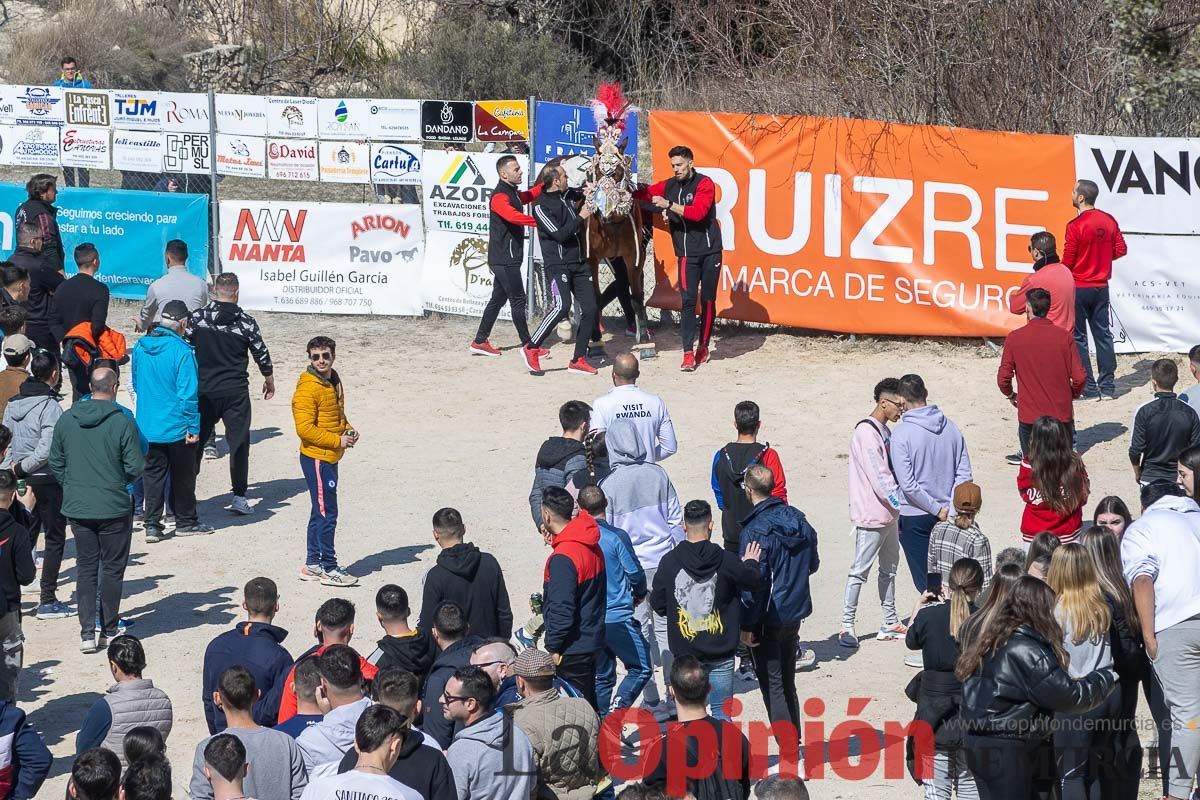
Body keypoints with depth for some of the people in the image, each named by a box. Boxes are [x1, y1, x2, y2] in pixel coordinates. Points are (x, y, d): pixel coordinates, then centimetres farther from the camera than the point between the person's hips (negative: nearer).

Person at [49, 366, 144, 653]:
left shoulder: (66, 420, -1)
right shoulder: (122, 422, -15)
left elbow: (55, 463, 6)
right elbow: (135, 467, -13)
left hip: (77, 508, 4)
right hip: (114, 508, -4)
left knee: (85, 568, 10)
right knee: (113, 569, 10)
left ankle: (88, 633, 2)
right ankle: (108, 632, 15)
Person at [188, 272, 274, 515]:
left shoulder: (197, 317, -4)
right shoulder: (245, 322, -7)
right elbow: (261, 354, 1)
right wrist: (269, 380, 19)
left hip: (204, 391, 2)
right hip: (235, 392, -2)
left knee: (196, 441, 12)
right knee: (239, 442, 6)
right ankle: (239, 497, 4)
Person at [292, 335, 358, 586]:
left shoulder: (334, 382, 11)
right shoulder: (308, 388, -18)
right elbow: (305, 429, -21)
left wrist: (348, 430, 5)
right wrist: (337, 441, -18)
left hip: (329, 457, 9)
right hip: (317, 458, -9)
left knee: (320, 512, 15)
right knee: (326, 513, -6)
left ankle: (312, 564, 22)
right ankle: (329, 568, 0)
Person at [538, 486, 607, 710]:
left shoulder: (562, 558, -23)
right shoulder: (592, 547, 5)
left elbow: (562, 610, -24)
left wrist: (553, 647, -14)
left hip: (573, 649, -9)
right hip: (593, 641, 9)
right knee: (588, 702, 18)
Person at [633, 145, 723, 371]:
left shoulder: (704, 184, -7)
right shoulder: (668, 186, 7)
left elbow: (698, 212, -20)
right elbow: (645, 193, 9)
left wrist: (669, 205, -25)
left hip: (710, 250, -2)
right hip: (687, 253, 2)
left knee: (708, 299, 7)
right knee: (687, 300, -9)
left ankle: (703, 346, 23)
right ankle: (688, 353, -11)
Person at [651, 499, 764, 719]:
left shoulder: (669, 562, -7)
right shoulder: (725, 560, -9)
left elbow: (657, 604, 1)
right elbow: (757, 583, 1)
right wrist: (751, 564, 21)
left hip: (685, 653, 1)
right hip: (720, 652, -1)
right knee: (722, 712, 7)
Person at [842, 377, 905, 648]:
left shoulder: (884, 431, 12)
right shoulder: (867, 433, -18)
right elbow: (880, 478, -22)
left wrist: (898, 511, 11)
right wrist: (901, 504, -18)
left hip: (888, 514, 10)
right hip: (872, 515, -10)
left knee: (889, 568, 15)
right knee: (860, 570, -4)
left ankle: (890, 623, 24)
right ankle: (847, 626, 2)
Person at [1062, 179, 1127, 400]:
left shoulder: (1075, 226, -17)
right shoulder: (1109, 221, 0)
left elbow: (1067, 260, -14)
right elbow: (1121, 249, 6)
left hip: (1079, 288, -6)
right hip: (1101, 287, 6)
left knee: (1078, 338, 2)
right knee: (1103, 334, 11)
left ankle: (1089, 389, 0)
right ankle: (1107, 387, 13)